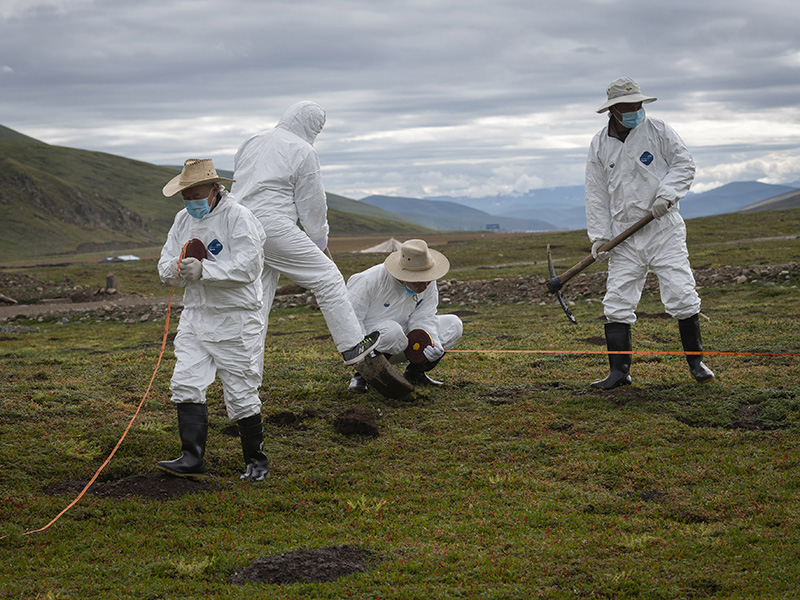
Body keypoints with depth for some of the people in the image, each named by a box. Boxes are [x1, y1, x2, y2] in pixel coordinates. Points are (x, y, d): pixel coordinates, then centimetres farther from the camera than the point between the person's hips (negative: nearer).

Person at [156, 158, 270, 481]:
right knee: (186, 384, -5)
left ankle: (256, 460, 14)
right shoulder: (183, 219, 11)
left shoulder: (237, 217, -12)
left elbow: (246, 267, -21)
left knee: (240, 393, -1)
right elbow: (165, 264, 12)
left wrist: (203, 270, -26)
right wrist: (176, 267, -12)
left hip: (236, 319, -7)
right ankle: (192, 458, -3)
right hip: (195, 315, 7)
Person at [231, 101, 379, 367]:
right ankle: (351, 346, 4)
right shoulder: (303, 152, -3)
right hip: (274, 227, -8)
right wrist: (321, 244, 14)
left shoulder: (251, 143, 19)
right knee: (327, 277, 3)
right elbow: (311, 205, 0)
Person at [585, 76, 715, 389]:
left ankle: (696, 362, 9)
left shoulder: (658, 130, 1)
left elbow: (684, 164, 2)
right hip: (625, 235, 2)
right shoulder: (600, 144, 6)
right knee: (617, 303, -2)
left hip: (663, 228, -2)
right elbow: (596, 193, 8)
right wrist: (599, 235, 2)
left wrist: (666, 194, -14)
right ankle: (619, 371, 6)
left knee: (681, 295, -6)